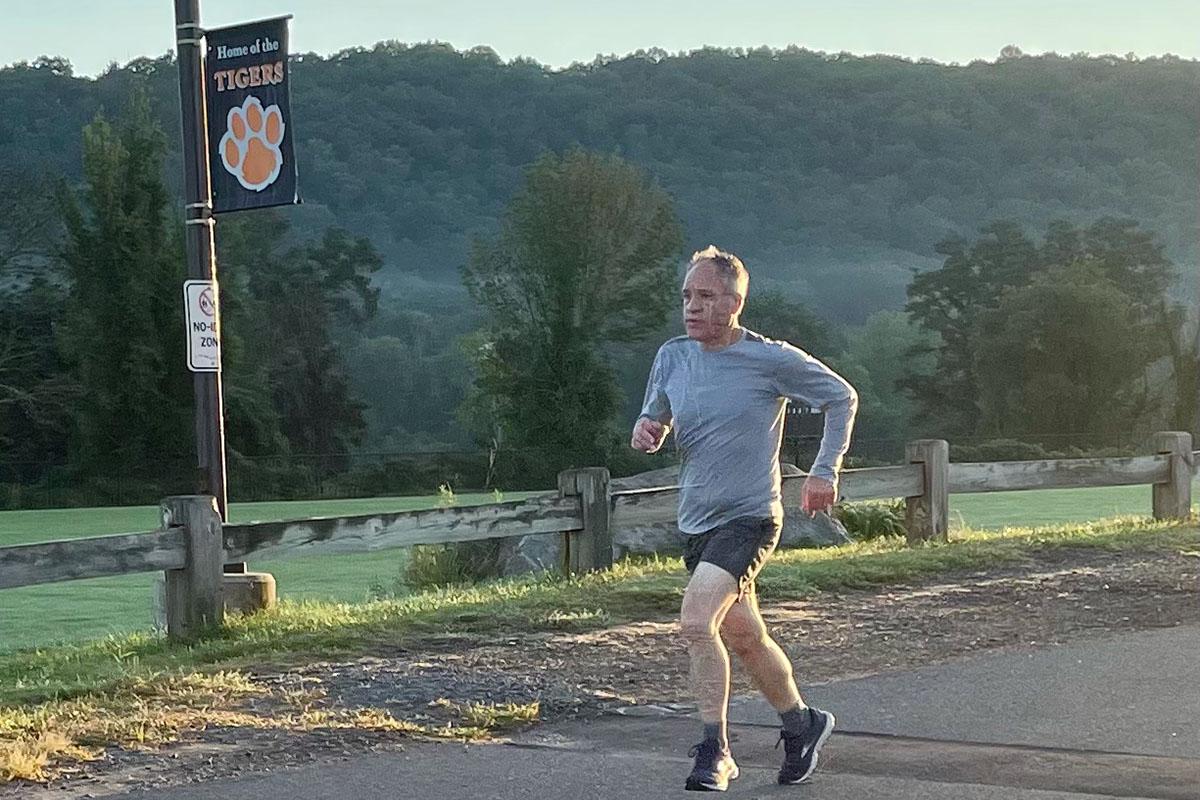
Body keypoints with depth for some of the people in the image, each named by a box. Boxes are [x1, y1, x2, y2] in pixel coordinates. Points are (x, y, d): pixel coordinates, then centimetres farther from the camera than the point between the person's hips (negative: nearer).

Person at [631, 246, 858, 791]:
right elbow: (655, 425, 13)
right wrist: (644, 431, -11)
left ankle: (715, 751, -14)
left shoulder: (772, 360, -11)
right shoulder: (672, 357, 3)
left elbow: (842, 398, 2)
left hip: (749, 519, -6)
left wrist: (824, 471, -4)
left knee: (696, 620, -25)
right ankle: (802, 724, 39)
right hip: (696, 522, 6)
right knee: (745, 638, 17)